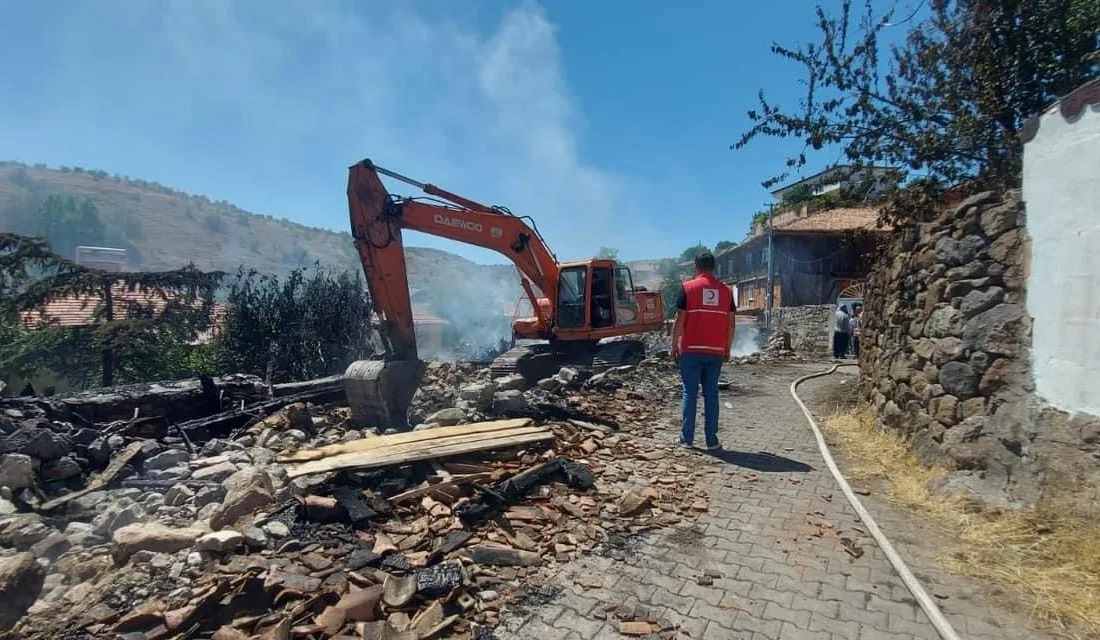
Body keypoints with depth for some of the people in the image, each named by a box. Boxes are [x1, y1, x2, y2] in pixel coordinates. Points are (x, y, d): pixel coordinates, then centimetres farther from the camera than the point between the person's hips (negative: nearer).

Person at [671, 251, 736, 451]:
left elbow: (680, 320, -6)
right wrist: (727, 349, 14)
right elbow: (731, 322, 6)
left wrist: (674, 346, 2)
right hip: (716, 351, 3)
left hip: (691, 350, -2)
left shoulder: (688, 287, -3)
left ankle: (686, 438, 9)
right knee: (711, 394, 8)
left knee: (690, 393, 5)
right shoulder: (726, 290, 7)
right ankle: (712, 440, 10)